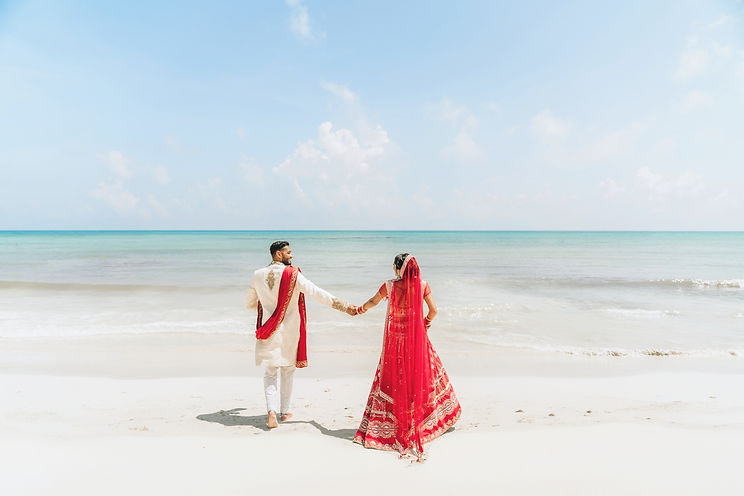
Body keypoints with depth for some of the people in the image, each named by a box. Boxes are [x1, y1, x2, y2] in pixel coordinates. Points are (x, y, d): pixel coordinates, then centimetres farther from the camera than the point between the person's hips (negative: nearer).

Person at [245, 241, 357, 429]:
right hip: (289, 332, -2)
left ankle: (272, 411, -8)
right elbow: (318, 294, -16)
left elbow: (249, 304, 11)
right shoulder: (293, 275, -13)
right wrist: (344, 306, -14)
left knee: (269, 373, 10)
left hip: (268, 333, 2)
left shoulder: (258, 275, -1)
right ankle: (284, 411, 25)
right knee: (287, 372, 15)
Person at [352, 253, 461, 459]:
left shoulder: (389, 286, -10)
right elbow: (433, 310, -7)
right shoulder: (422, 285, -8)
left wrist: (361, 309, 28)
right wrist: (426, 321, 14)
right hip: (417, 338, 1)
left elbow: (373, 301, 7)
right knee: (421, 374, 18)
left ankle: (388, 424, 17)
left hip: (395, 340, -1)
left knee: (392, 379, 10)